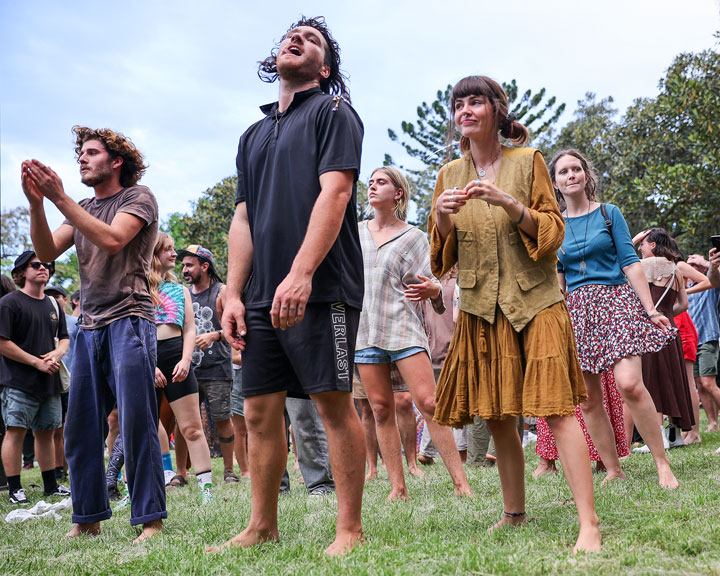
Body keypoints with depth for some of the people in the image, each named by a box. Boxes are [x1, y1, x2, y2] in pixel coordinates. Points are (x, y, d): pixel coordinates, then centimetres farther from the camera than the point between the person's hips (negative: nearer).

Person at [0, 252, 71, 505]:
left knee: (46, 431, 11)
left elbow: (65, 338, 21)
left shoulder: (53, 305, 16)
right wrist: (37, 362, -15)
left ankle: (51, 485, 19)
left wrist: (57, 353, -3)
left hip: (49, 381, 7)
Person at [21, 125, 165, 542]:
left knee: (136, 424, -8)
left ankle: (151, 521, -3)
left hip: (129, 322, -6)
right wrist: (36, 202, -6)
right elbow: (47, 251, 8)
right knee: (80, 431, 5)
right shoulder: (83, 209, 21)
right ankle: (88, 521, 14)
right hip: (90, 330, 7)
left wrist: (59, 198, -14)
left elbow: (111, 240, -15)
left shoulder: (138, 197, 3)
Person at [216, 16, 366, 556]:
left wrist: (300, 273, -22)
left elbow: (334, 192, -11)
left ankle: (349, 530, 5)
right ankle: (262, 527, 18)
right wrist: (234, 293, 8)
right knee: (260, 410, 7)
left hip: (321, 289, -6)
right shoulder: (255, 134, 23)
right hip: (263, 295, 7)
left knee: (335, 405, -4)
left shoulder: (332, 111, 3)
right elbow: (244, 218, 19)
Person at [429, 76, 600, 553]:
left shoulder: (528, 162, 1)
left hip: (535, 302, -3)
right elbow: (442, 252, 11)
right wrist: (441, 218, -11)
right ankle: (515, 513, 23)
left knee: (557, 409, -12)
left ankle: (589, 523, -12)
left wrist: (508, 202, -18)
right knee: (497, 416, 7)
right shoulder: (451, 174, 10)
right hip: (482, 307, 4)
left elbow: (553, 231, -3)